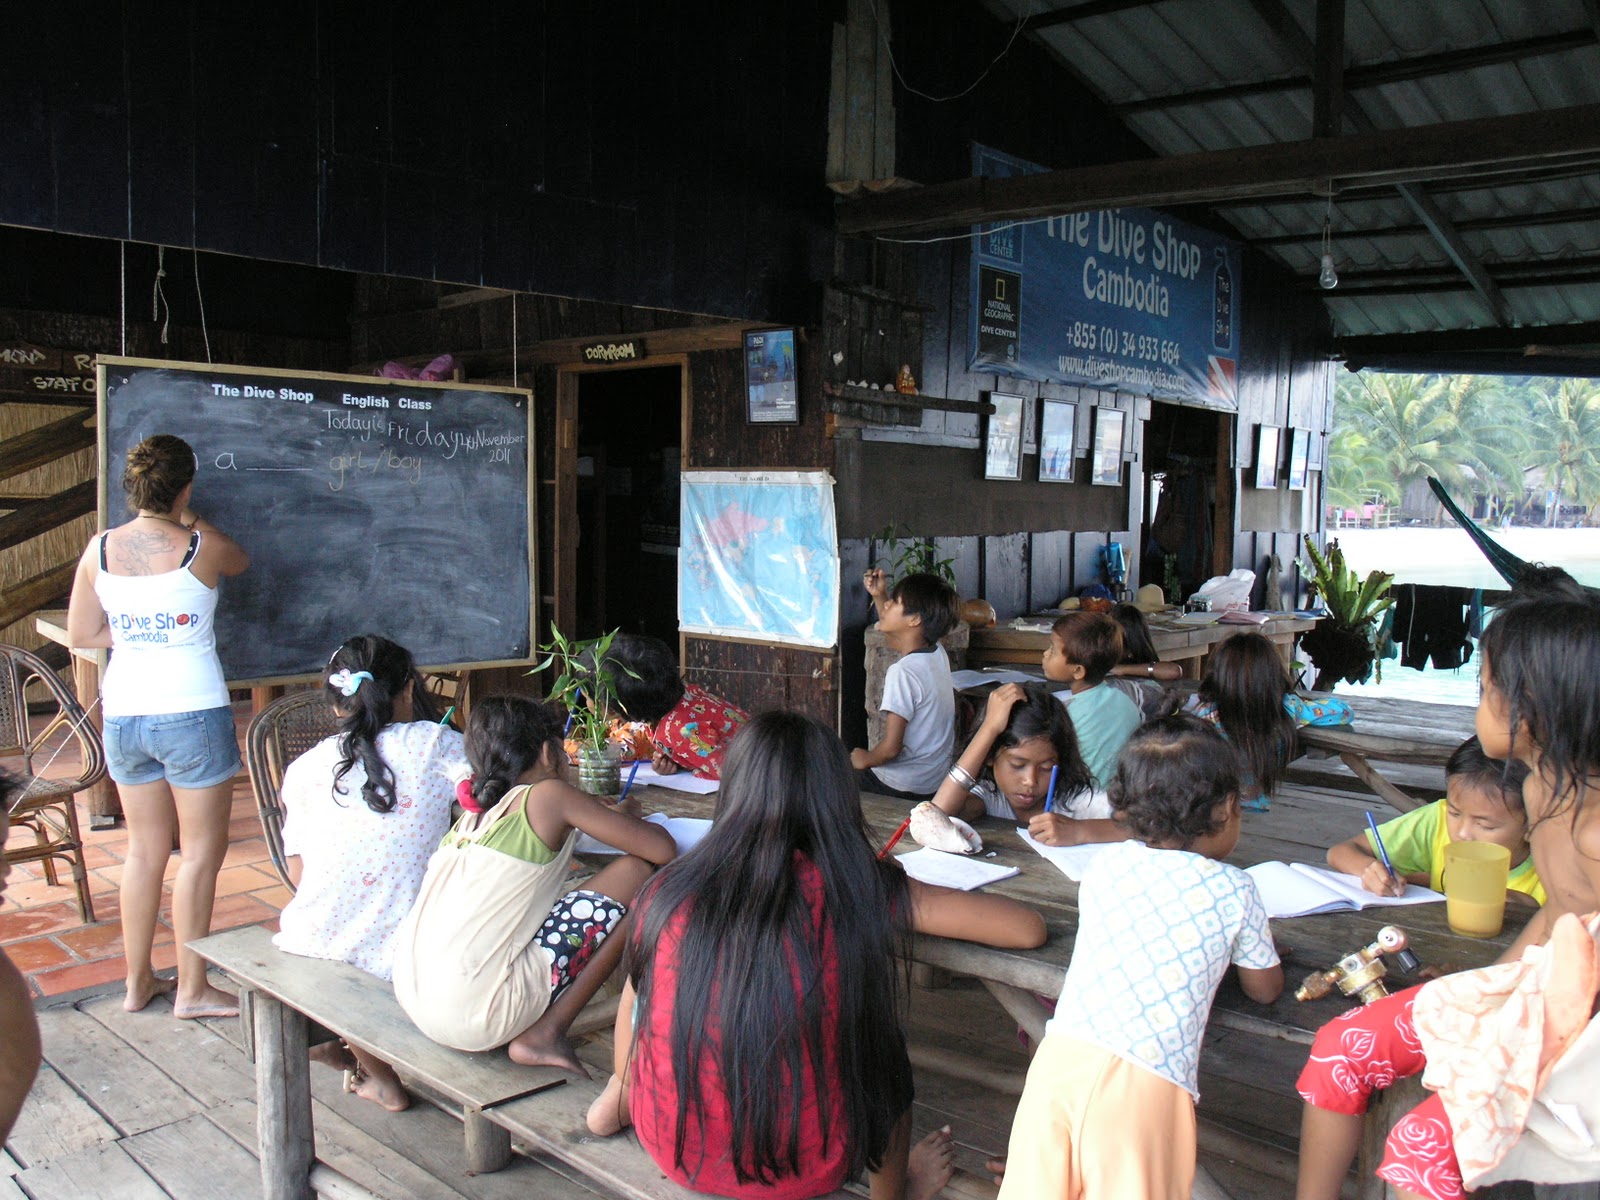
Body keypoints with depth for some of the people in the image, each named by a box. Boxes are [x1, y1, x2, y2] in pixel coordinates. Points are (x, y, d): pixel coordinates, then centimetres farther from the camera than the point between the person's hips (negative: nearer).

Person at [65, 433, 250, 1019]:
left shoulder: (99, 549, 0)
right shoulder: (201, 548, -12)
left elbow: (81, 635, 7)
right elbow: (241, 559, 12)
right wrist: (188, 519, 18)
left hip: (123, 715, 5)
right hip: (192, 714, -5)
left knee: (145, 848, 17)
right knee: (201, 851, 6)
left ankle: (138, 981, 27)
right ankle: (192, 988, 14)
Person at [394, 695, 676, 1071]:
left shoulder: (471, 817, 16)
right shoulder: (548, 796, -3)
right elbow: (662, 849, -4)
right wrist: (627, 823, 20)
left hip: (413, 1002, 8)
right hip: (476, 1015, -8)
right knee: (637, 872, -3)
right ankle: (544, 1035, -1)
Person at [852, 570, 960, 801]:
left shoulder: (903, 671, -26)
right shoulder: (937, 653, -2)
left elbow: (890, 748, -26)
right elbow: (893, 636, 23)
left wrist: (864, 759, -6)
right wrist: (879, 596, 13)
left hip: (902, 788, -8)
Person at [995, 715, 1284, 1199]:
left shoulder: (1105, 864, 18)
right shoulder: (1234, 890, 8)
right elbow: (1265, 990, 22)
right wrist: (1259, 944, 42)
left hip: (1060, 1055, 3)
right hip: (1148, 1082, -3)